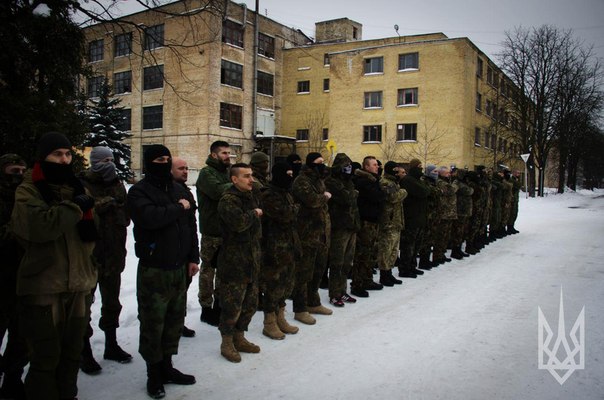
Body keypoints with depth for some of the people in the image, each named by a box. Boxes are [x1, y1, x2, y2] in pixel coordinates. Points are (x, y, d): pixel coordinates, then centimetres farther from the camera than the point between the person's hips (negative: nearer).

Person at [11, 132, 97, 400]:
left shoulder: (77, 188, 13)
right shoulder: (28, 191, -4)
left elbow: (91, 234, 11)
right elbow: (40, 225, -24)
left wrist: (87, 220, -10)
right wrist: (75, 207, -14)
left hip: (78, 284, 5)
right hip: (43, 286, -5)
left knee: (71, 352, 17)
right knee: (46, 356, 1)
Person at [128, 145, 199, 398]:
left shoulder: (179, 190, 11)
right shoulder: (139, 192, -8)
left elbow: (191, 225, 14)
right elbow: (150, 217, -28)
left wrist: (193, 258, 10)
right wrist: (178, 208, -14)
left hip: (179, 268, 6)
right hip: (153, 270, -6)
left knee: (175, 320, 14)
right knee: (153, 323, 3)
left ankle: (166, 367, 31)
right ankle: (154, 374, 20)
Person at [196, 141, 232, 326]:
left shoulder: (227, 172, 15)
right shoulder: (206, 173, -10)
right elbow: (217, 191, -28)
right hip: (211, 232, -8)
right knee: (208, 270, 3)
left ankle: (219, 303, 32)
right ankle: (207, 308, 15)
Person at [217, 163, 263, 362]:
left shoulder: (250, 197, 14)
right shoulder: (228, 200, -15)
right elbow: (239, 222, -32)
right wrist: (254, 214, -13)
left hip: (251, 262, 9)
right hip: (233, 264, -9)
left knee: (250, 303, 16)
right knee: (232, 305, -1)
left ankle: (239, 338, 32)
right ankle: (227, 343, 17)